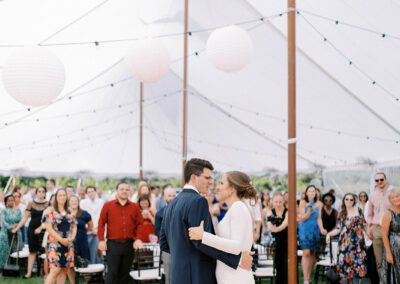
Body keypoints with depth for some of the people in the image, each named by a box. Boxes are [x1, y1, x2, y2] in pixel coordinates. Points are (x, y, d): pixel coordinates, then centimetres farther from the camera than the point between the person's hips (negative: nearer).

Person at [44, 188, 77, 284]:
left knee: (64, 270, 5)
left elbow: (74, 226, 14)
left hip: (68, 244, 5)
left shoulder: (70, 212, 11)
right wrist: (61, 239, -14)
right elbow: (48, 228, -10)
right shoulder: (51, 211, -4)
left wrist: (72, 237, -5)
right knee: (55, 270, -14)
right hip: (55, 243, -5)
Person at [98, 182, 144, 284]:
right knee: (112, 272, -4)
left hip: (129, 244, 3)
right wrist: (101, 240, -6)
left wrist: (138, 238, -5)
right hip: (113, 244, -2)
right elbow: (101, 223, 1)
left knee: (125, 272, 8)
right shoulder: (108, 205, 2)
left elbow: (140, 224, 8)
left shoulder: (135, 207, 8)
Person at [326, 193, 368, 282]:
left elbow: (364, 224, 9)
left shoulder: (358, 210, 5)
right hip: (345, 241, 0)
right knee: (345, 261, -3)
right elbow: (338, 229, 3)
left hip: (357, 240, 0)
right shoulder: (342, 213, 7)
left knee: (357, 260, -4)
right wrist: (329, 234, -10)